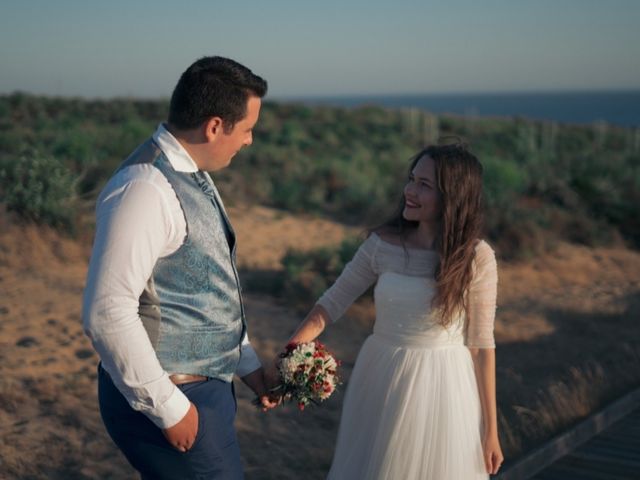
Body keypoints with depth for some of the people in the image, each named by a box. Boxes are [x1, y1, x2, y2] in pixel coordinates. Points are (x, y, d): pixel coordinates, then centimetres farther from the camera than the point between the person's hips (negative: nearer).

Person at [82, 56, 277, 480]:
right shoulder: (145, 189, -23)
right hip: (165, 398, -9)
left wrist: (249, 365, 14)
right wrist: (168, 408, -20)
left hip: (206, 385, 9)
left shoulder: (194, 176, 7)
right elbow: (107, 312, -26)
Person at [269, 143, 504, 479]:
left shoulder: (476, 257, -12)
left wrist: (490, 429, -3)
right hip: (380, 383, 3)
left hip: (441, 388, -2)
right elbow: (332, 303, 0)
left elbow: (481, 344, -6)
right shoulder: (382, 243, -6)